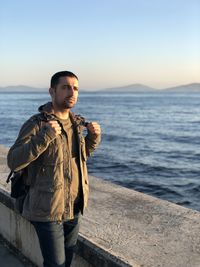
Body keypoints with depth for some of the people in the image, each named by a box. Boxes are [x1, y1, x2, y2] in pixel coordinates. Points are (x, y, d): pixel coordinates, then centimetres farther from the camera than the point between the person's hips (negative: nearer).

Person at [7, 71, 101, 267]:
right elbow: (13, 162, -24)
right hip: (48, 210, -6)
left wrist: (94, 136, 0)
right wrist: (45, 136, -35)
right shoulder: (36, 124, -16)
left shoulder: (76, 123, 4)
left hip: (74, 207, 6)